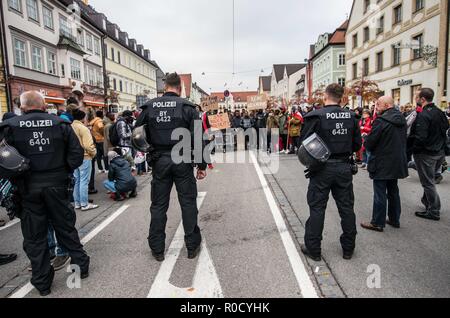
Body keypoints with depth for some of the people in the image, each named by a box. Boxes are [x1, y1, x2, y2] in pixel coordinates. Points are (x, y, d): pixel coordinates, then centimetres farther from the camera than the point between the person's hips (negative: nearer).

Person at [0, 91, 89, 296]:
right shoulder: (60, 124, -1)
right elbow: (77, 153, -4)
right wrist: (64, 171, 7)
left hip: (28, 189, -1)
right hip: (56, 185, 1)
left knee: (34, 237, 12)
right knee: (66, 228, 17)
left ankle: (42, 282, 23)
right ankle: (81, 265, 28)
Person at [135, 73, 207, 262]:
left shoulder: (150, 106, 2)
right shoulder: (187, 107, -4)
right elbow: (198, 138, -9)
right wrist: (201, 165, -4)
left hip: (160, 162, 2)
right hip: (182, 161, -2)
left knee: (158, 205, 11)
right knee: (188, 203, 9)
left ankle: (157, 249, 20)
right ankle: (192, 246, 19)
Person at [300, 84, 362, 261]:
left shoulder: (316, 116, -12)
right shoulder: (351, 116, 1)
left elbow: (305, 143, -11)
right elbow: (357, 144, 5)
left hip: (323, 168, -4)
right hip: (344, 167, 4)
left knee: (317, 208, 6)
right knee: (346, 207, 14)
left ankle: (313, 249, 16)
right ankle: (348, 248, 28)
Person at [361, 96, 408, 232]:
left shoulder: (381, 120, -20)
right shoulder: (401, 118, 7)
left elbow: (369, 143, -18)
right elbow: (403, 139, 17)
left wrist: (367, 140, 3)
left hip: (382, 164, -8)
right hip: (397, 162, 8)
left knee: (380, 194, 0)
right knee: (393, 192, 19)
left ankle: (378, 223, 9)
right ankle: (394, 220, 30)